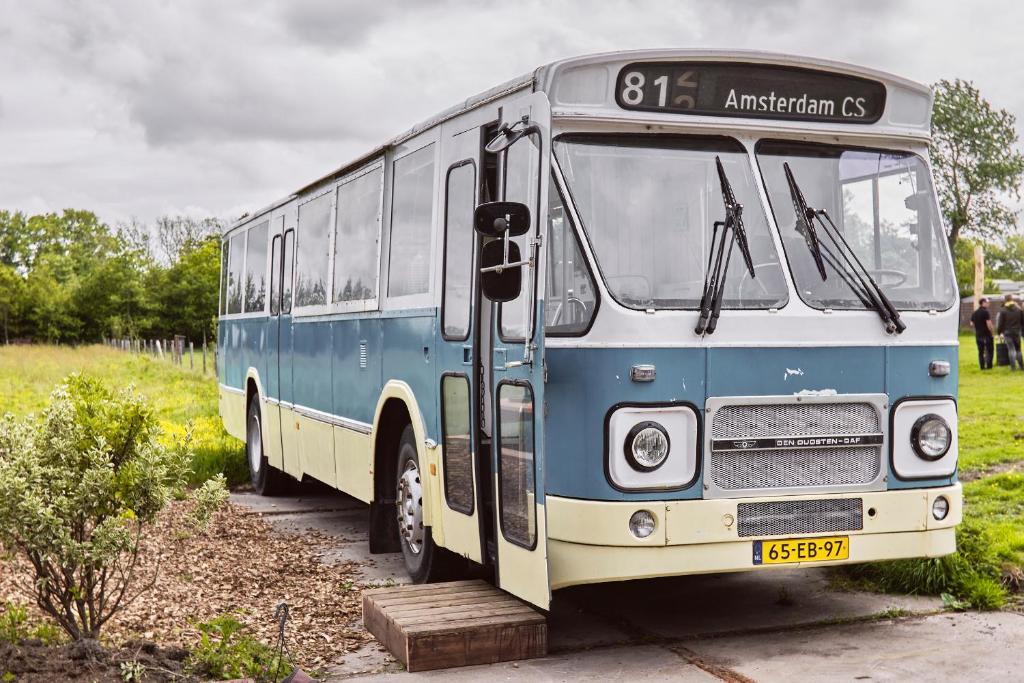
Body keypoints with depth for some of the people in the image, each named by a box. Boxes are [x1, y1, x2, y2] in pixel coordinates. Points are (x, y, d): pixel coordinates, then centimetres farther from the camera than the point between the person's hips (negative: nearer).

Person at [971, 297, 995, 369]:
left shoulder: (974, 313, 9)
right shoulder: (985, 312, -13)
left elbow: (972, 323, 14)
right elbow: (989, 324, -18)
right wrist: (992, 330, -6)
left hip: (978, 335, 6)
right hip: (987, 335, -6)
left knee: (980, 351, 9)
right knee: (990, 351, 3)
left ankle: (982, 366, 7)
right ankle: (989, 366, -1)